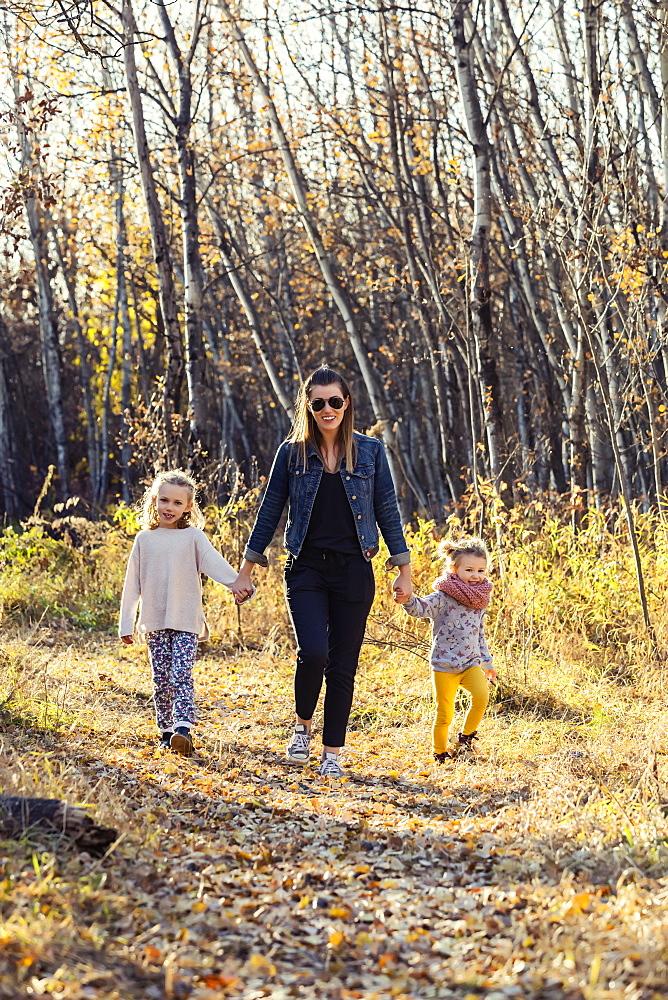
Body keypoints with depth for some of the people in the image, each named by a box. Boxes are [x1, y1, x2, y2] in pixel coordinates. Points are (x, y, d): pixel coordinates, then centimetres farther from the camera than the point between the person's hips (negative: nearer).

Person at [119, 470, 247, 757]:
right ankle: (166, 731, 13)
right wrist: (127, 623, 9)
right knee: (161, 680, 6)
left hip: (186, 622, -3)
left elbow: (214, 563, -12)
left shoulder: (193, 537, 3)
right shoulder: (144, 540, 9)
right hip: (154, 622, 3)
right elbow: (132, 584, 11)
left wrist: (238, 584, -30)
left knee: (181, 676, -13)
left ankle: (183, 729, -22)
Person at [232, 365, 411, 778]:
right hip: (307, 569, -1)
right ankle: (303, 726, 11)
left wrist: (404, 569, 3)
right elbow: (270, 512, 8)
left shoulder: (370, 451, 3)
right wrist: (247, 570, 7)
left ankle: (333, 752, 15)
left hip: (353, 570, 1)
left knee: (343, 665, 2)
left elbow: (388, 511, 6)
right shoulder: (293, 453, 3)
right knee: (313, 653, -17)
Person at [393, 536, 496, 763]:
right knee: (444, 714, 0)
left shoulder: (480, 602, 10)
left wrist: (486, 662, 25)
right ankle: (440, 753, 20)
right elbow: (421, 608, -26)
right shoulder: (443, 598, -8)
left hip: (471, 663, 4)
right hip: (444, 665, -4)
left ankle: (465, 739, 0)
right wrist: (407, 600, -48)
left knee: (481, 695, -21)